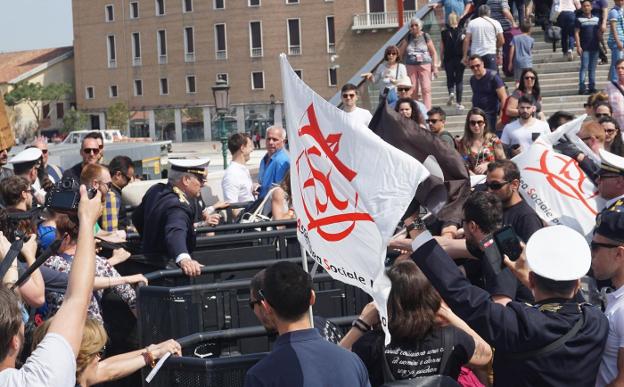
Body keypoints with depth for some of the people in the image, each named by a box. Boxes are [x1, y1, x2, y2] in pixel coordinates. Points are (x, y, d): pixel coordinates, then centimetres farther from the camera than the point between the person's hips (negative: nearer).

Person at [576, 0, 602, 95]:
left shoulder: (596, 19, 10)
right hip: (584, 48, -4)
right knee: (584, 67, -7)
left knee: (593, 68, 8)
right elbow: (576, 33, -4)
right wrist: (578, 46, -12)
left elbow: (599, 33, 15)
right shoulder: (579, 19, -2)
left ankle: (592, 87, 13)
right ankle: (582, 88, -7)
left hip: (595, 47, 4)